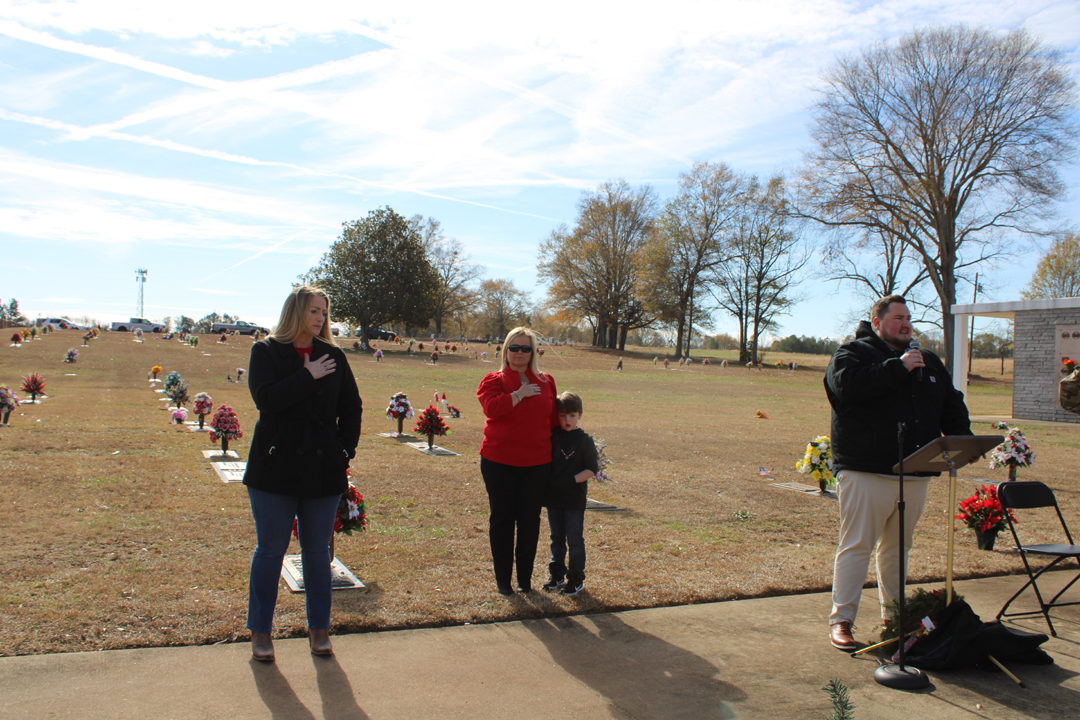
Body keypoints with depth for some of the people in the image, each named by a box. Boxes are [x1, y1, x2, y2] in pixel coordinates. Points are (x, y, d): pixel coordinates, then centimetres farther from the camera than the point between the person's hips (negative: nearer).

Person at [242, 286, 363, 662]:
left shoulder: (333, 356, 7)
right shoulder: (266, 352, -1)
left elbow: (351, 407, 9)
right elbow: (266, 397, -17)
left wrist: (345, 448, -2)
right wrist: (308, 377, -16)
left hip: (323, 470, 2)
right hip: (275, 467, -2)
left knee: (318, 550, 11)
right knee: (270, 549, 7)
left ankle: (319, 628, 23)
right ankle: (260, 632, 20)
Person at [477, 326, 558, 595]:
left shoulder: (546, 382, 9)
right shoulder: (493, 380, 0)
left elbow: (553, 417, 18)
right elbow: (491, 407, -20)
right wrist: (520, 394, -16)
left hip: (536, 463, 2)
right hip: (499, 462, -2)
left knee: (530, 520, 7)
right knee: (501, 519, 6)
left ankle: (525, 578, 21)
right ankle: (503, 579, 18)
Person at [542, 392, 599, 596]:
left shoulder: (585, 440, -6)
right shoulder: (552, 437, 4)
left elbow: (592, 469, -8)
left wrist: (572, 480, -18)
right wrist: (548, 481, -3)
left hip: (575, 498, -4)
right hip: (553, 497, 4)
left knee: (575, 539, 2)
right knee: (557, 538, 14)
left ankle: (576, 577, 13)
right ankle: (557, 575, 25)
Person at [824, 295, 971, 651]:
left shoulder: (928, 361, 20)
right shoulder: (852, 352, -1)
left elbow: (952, 403, 21)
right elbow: (847, 386, -21)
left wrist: (961, 438, 3)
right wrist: (898, 367, -16)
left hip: (915, 474, 6)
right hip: (866, 471, -6)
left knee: (898, 547, 16)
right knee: (856, 546, -5)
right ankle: (841, 619, 2)